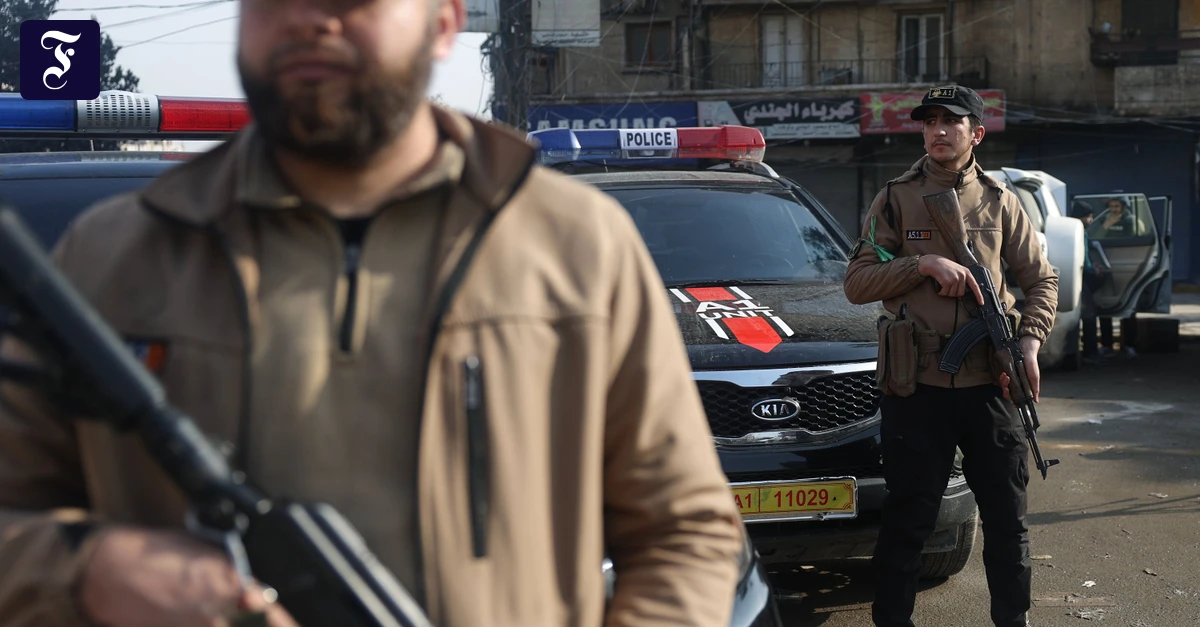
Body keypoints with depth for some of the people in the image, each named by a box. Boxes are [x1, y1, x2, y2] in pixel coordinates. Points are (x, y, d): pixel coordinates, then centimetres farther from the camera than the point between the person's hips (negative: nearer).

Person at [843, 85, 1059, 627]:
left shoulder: (999, 201, 9)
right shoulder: (896, 199, 4)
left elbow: (1041, 280, 13)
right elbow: (857, 283, -2)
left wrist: (1030, 340, -3)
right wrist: (924, 264, -15)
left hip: (989, 382, 2)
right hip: (916, 385, -2)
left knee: (1007, 515, 9)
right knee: (907, 520, 4)